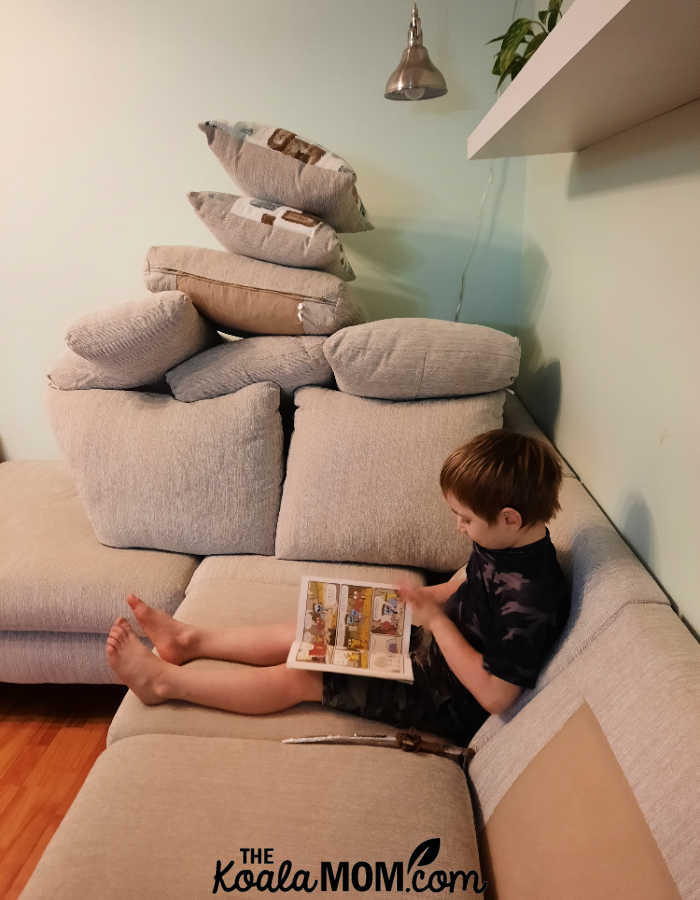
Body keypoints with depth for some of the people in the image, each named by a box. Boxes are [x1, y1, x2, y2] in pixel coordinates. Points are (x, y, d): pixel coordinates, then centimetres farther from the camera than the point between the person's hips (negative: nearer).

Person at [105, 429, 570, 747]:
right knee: (302, 633, 4)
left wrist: (435, 617, -26)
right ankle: (192, 639, 19)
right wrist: (422, 598, -3)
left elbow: (494, 695, -29)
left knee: (298, 676, -10)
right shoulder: (504, 541, -5)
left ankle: (163, 680, 2)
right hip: (433, 643, 8)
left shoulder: (531, 598, -32)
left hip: (449, 700, -8)